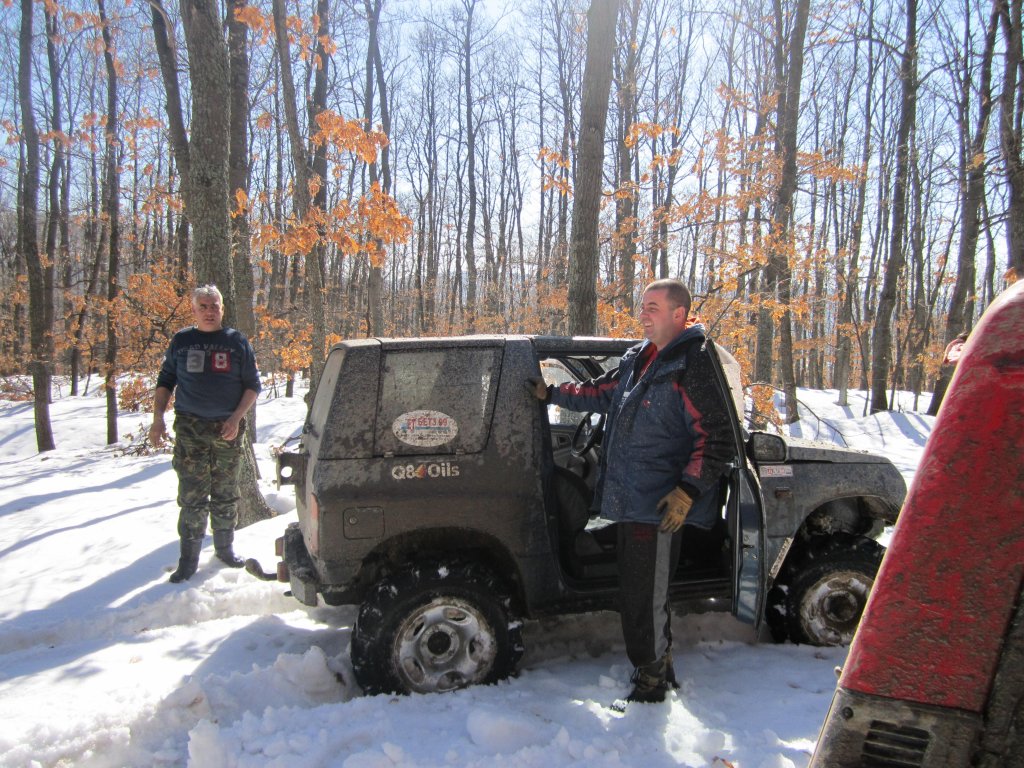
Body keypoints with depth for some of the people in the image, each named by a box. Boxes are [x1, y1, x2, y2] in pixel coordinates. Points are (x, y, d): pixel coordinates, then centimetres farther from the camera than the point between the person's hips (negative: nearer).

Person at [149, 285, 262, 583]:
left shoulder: (237, 342, 4)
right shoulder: (181, 341, 7)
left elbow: (253, 384, 5)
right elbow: (165, 381, 13)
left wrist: (236, 418, -8)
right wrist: (158, 418, 1)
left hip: (227, 429, 0)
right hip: (190, 428, 0)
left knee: (225, 494, 9)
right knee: (192, 495, -2)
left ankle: (225, 547, 24)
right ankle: (189, 558, 5)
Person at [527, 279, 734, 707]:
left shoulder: (692, 368, -14)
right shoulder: (636, 359, 14)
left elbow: (717, 438, -16)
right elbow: (602, 394, 28)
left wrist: (688, 490, -23)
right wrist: (552, 393, 22)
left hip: (658, 508, -9)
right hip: (628, 502, 9)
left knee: (646, 597, 1)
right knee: (636, 591, 19)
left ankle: (651, 681, 19)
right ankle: (660, 667, 36)